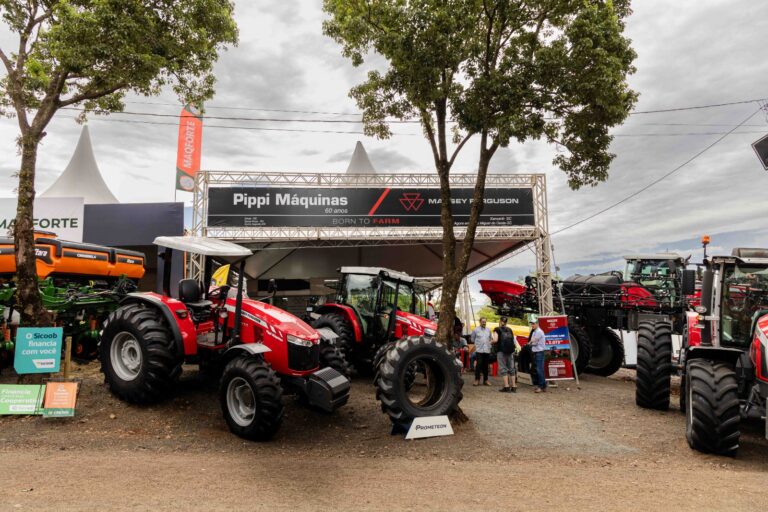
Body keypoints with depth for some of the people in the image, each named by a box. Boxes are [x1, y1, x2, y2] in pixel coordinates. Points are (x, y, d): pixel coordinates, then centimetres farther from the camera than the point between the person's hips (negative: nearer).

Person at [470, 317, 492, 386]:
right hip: (479, 350, -4)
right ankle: (477, 380, -2)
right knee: (478, 365, -8)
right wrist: (477, 344, 9)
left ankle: (485, 380, 13)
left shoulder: (488, 330, 13)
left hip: (487, 350, 4)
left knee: (485, 365, 7)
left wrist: (489, 346, 14)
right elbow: (472, 339, 10)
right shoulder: (476, 330, 1)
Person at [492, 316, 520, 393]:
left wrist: (492, 342, 10)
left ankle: (506, 387, -6)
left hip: (501, 350, -5)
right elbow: (514, 340, 13)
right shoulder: (510, 330, 17)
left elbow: (495, 340, -9)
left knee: (503, 368, -1)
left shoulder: (497, 329, 1)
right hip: (511, 350, 5)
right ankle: (513, 387, 7)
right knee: (511, 368, 8)